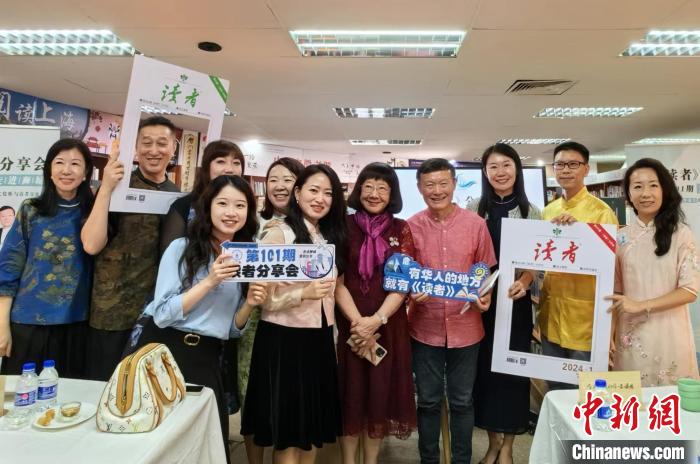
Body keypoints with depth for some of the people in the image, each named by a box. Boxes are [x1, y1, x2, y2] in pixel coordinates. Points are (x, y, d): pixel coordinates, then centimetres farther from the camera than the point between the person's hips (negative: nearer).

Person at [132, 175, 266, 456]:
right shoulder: (181, 247, -6)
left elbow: (232, 330, 8)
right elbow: (162, 315, -15)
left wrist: (249, 304, -12)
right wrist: (210, 281, -23)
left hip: (207, 360, 3)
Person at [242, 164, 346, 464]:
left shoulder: (331, 238, 9)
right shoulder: (278, 235, -11)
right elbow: (261, 296, -17)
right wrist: (304, 294, -27)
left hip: (320, 339, 6)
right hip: (284, 339, -6)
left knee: (313, 426, 17)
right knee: (288, 433, 7)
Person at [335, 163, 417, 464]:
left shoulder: (401, 229, 2)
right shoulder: (345, 226, 0)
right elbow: (337, 281, -4)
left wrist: (375, 321, -16)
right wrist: (357, 321, -15)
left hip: (389, 325, 1)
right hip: (350, 323, -1)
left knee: (381, 392, 10)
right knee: (351, 393, 8)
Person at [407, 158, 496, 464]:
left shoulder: (476, 224, -2)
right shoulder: (411, 226, -3)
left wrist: (484, 296, -13)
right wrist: (412, 292, -18)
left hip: (465, 326, 1)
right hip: (425, 327, 0)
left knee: (462, 401, 16)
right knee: (428, 401, 14)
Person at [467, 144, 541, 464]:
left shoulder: (530, 211, 1)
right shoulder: (474, 209, 2)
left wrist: (523, 282, -20)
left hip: (515, 299, 0)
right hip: (481, 298, 1)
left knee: (513, 367, 6)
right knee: (484, 366, 8)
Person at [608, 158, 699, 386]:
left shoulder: (681, 234, -3)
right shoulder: (621, 237, 3)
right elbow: (615, 291, 7)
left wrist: (641, 306, -16)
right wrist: (610, 337, 2)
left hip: (668, 336, -2)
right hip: (631, 336, 2)